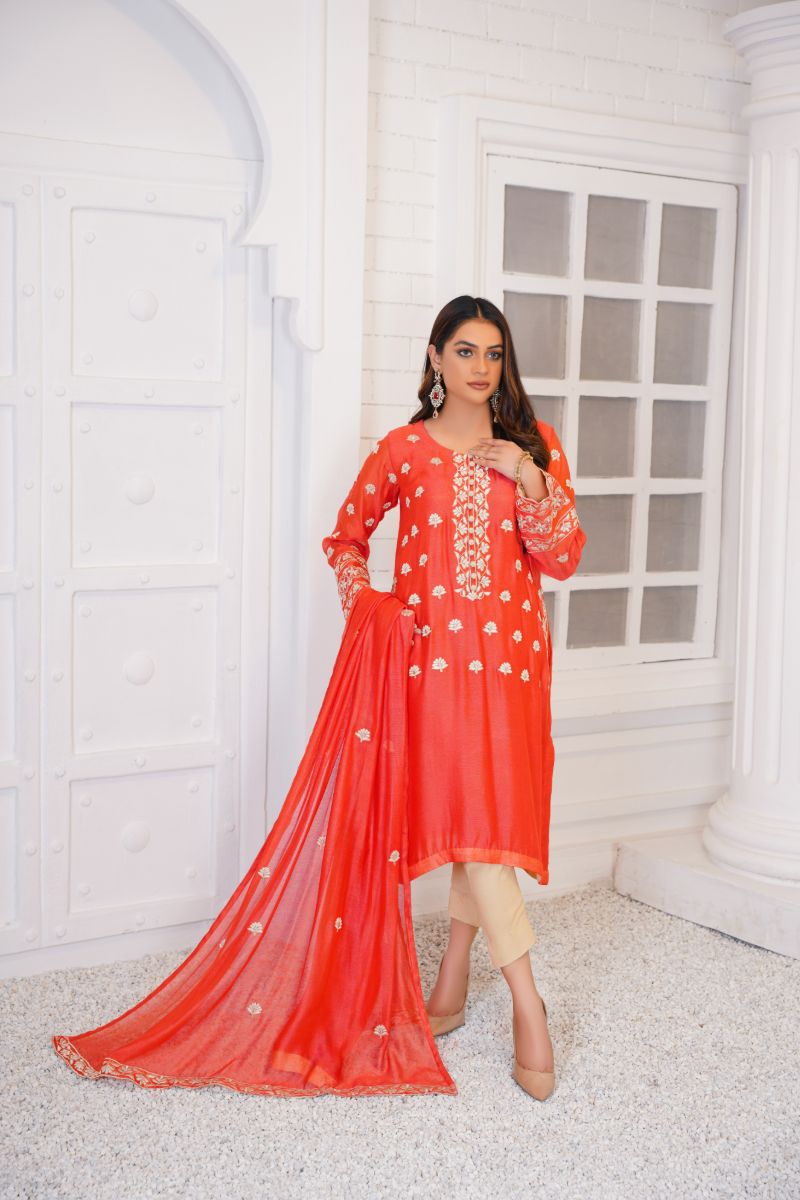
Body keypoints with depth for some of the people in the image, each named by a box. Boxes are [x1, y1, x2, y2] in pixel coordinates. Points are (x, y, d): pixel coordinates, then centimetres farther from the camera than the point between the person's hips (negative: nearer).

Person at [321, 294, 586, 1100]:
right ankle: (526, 1002, -4)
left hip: (511, 648, 2)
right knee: (468, 811, -9)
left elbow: (563, 558, 2)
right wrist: (364, 603, -3)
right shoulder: (404, 450, 4)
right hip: (434, 648, -1)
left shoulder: (533, 445, 7)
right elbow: (346, 537, 15)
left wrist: (530, 482, -11)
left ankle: (452, 980, 22)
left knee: (493, 813, 4)